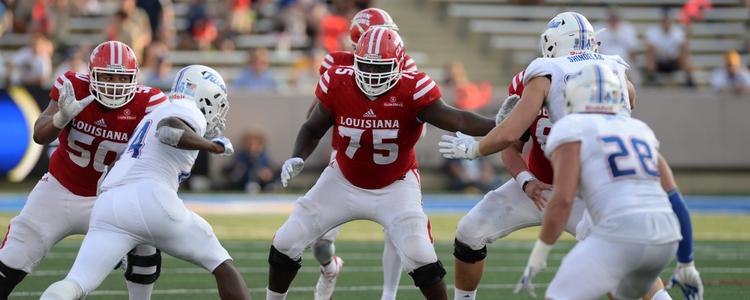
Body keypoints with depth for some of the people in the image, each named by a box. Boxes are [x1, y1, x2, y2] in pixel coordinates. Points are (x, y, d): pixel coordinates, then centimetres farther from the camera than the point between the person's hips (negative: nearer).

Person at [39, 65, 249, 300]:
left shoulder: (153, 116, 33)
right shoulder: (189, 111, 7)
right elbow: (169, 130, -16)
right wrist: (213, 146, -5)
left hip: (109, 204, 6)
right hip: (150, 201, -6)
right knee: (222, 265, 13)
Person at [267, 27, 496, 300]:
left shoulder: (412, 90, -25)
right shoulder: (337, 84, -17)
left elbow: (455, 119, -36)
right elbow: (313, 129, -1)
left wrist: (498, 126, -51)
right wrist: (297, 158, -19)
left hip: (394, 187, -3)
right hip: (344, 182, 3)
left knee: (419, 256, -19)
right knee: (285, 244, 0)